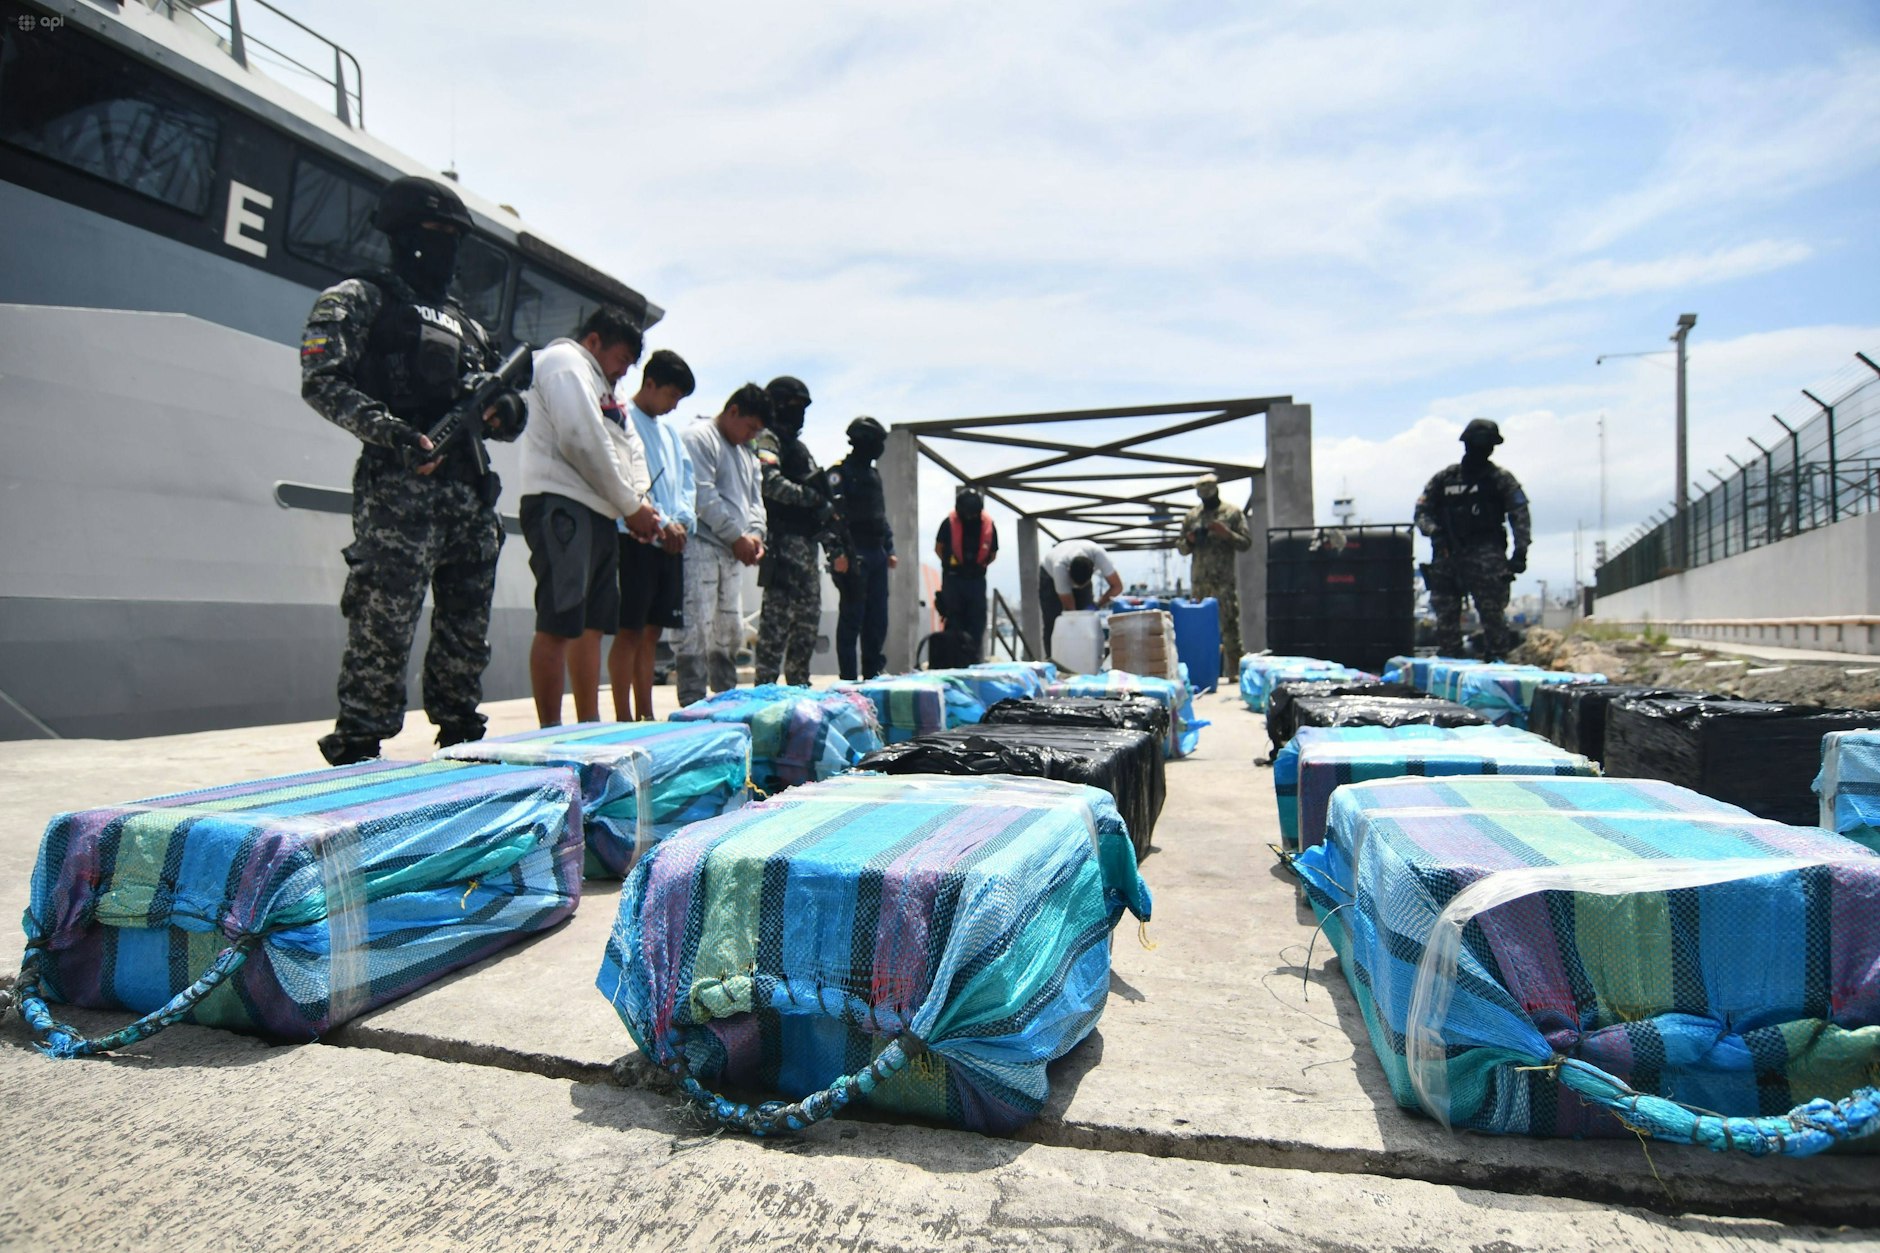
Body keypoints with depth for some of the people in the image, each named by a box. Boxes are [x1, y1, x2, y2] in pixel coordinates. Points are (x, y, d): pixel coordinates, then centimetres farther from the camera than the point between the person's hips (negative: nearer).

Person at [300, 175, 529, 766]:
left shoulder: (465, 323, 26)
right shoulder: (360, 299, 8)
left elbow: (510, 421, 24)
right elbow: (321, 381, -6)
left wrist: (506, 410, 0)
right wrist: (390, 431, -20)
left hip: (472, 499, 7)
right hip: (399, 494, -6)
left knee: (467, 637, 10)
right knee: (382, 631, -9)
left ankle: (461, 749, 21)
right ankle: (354, 756, -1)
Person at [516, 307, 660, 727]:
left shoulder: (600, 384, 29)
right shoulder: (565, 362, -1)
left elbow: (631, 447, 21)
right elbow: (583, 442, -13)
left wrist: (639, 499, 1)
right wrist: (631, 506, -8)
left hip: (596, 513, 10)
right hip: (561, 506, -10)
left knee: (591, 624, 10)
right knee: (558, 625, -12)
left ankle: (589, 727, 15)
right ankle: (550, 734, -11)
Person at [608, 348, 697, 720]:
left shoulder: (670, 430, 21)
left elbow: (687, 479, 17)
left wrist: (681, 521, 0)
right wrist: (662, 524, -16)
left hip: (671, 542, 8)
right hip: (638, 539, -7)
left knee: (652, 631, 9)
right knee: (630, 631, -7)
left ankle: (646, 714, 14)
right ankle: (624, 718, -4)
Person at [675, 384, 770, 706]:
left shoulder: (747, 454, 24)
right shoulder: (699, 438, -4)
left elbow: (755, 498, 21)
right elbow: (704, 496, -13)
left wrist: (754, 534, 1)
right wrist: (737, 536, -10)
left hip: (731, 553, 9)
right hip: (701, 548, -9)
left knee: (730, 632, 11)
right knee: (697, 630, -11)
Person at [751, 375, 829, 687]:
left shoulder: (798, 444, 26)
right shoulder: (767, 439, -3)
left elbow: (815, 489, 27)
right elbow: (770, 482, -19)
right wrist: (809, 496, -16)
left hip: (805, 540, 10)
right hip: (783, 539, -10)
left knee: (808, 615, 11)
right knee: (779, 612, -12)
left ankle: (798, 682, 18)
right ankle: (765, 684, -10)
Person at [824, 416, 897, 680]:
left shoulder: (873, 473, 21)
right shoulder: (839, 473, -6)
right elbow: (831, 514, -16)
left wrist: (889, 549, 20)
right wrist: (837, 552, -25)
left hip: (876, 556, 8)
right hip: (853, 557, -8)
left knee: (877, 618, 10)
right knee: (852, 618, -4)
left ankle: (873, 674, 19)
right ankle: (848, 678, 2)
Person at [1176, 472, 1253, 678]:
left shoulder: (1233, 513, 6)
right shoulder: (1192, 516, 14)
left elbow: (1246, 543, 1)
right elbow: (1181, 548, 18)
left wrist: (1227, 534, -15)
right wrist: (1189, 541, -4)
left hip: (1225, 581, -3)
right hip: (1200, 581, 4)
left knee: (1229, 626, -6)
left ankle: (1233, 671, -4)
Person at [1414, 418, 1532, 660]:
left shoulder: (1501, 479, 6)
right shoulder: (1444, 478, 12)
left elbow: (1520, 515, 0)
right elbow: (1422, 512, 13)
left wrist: (1520, 551, -11)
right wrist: (1434, 531, -8)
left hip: (1485, 556, -3)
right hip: (1447, 556, 3)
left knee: (1493, 613, -8)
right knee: (1445, 617, 4)